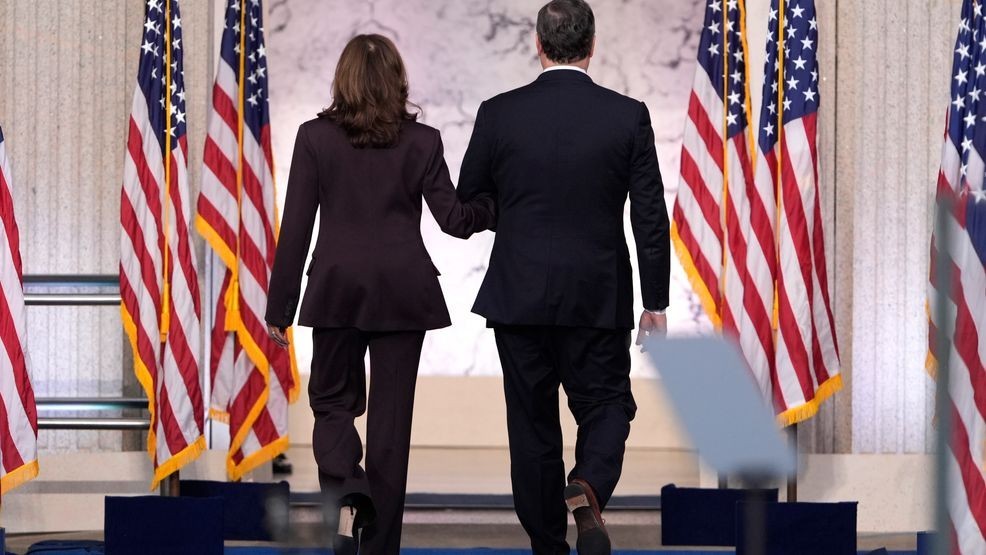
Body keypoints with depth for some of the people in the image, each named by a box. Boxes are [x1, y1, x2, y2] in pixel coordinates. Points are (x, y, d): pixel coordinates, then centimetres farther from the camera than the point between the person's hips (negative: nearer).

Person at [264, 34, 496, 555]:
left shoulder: (315, 138, -4)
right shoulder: (422, 141, -3)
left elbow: (296, 226, -3)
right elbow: (453, 219, -3)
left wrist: (280, 305, 3)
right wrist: (494, 206, 17)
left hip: (337, 289, 0)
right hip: (403, 291, 0)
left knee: (332, 400, 14)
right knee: (390, 413, 6)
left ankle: (347, 491, -16)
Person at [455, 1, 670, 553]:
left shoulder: (499, 114, -4)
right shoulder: (628, 115, -5)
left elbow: (466, 205, 5)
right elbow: (652, 218, -4)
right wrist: (657, 302, 3)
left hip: (519, 298, 1)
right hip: (598, 300, -1)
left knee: (533, 424, 10)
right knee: (606, 407, 12)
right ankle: (588, 489, -17)